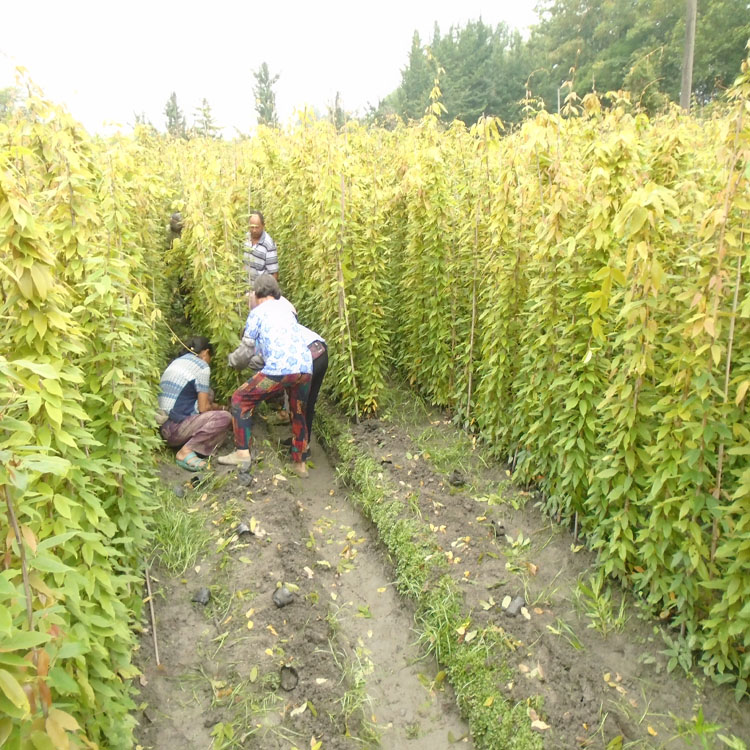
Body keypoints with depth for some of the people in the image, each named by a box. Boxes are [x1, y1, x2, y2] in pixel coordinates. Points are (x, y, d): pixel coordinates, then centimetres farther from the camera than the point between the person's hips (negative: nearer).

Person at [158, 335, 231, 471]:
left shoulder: (175, 362, 19)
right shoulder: (201, 366, -6)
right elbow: (203, 408, -8)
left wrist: (214, 406, 31)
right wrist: (219, 408, 13)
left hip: (161, 427, 9)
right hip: (175, 428, -9)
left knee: (206, 394, 19)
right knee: (225, 417, -11)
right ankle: (186, 451, -13)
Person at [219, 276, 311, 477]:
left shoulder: (257, 312, 12)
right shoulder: (287, 307, 25)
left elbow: (247, 346, 15)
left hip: (279, 369, -5)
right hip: (305, 368, 5)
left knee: (240, 399, 12)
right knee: (299, 414, 25)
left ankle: (242, 452, 8)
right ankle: (299, 464, 29)